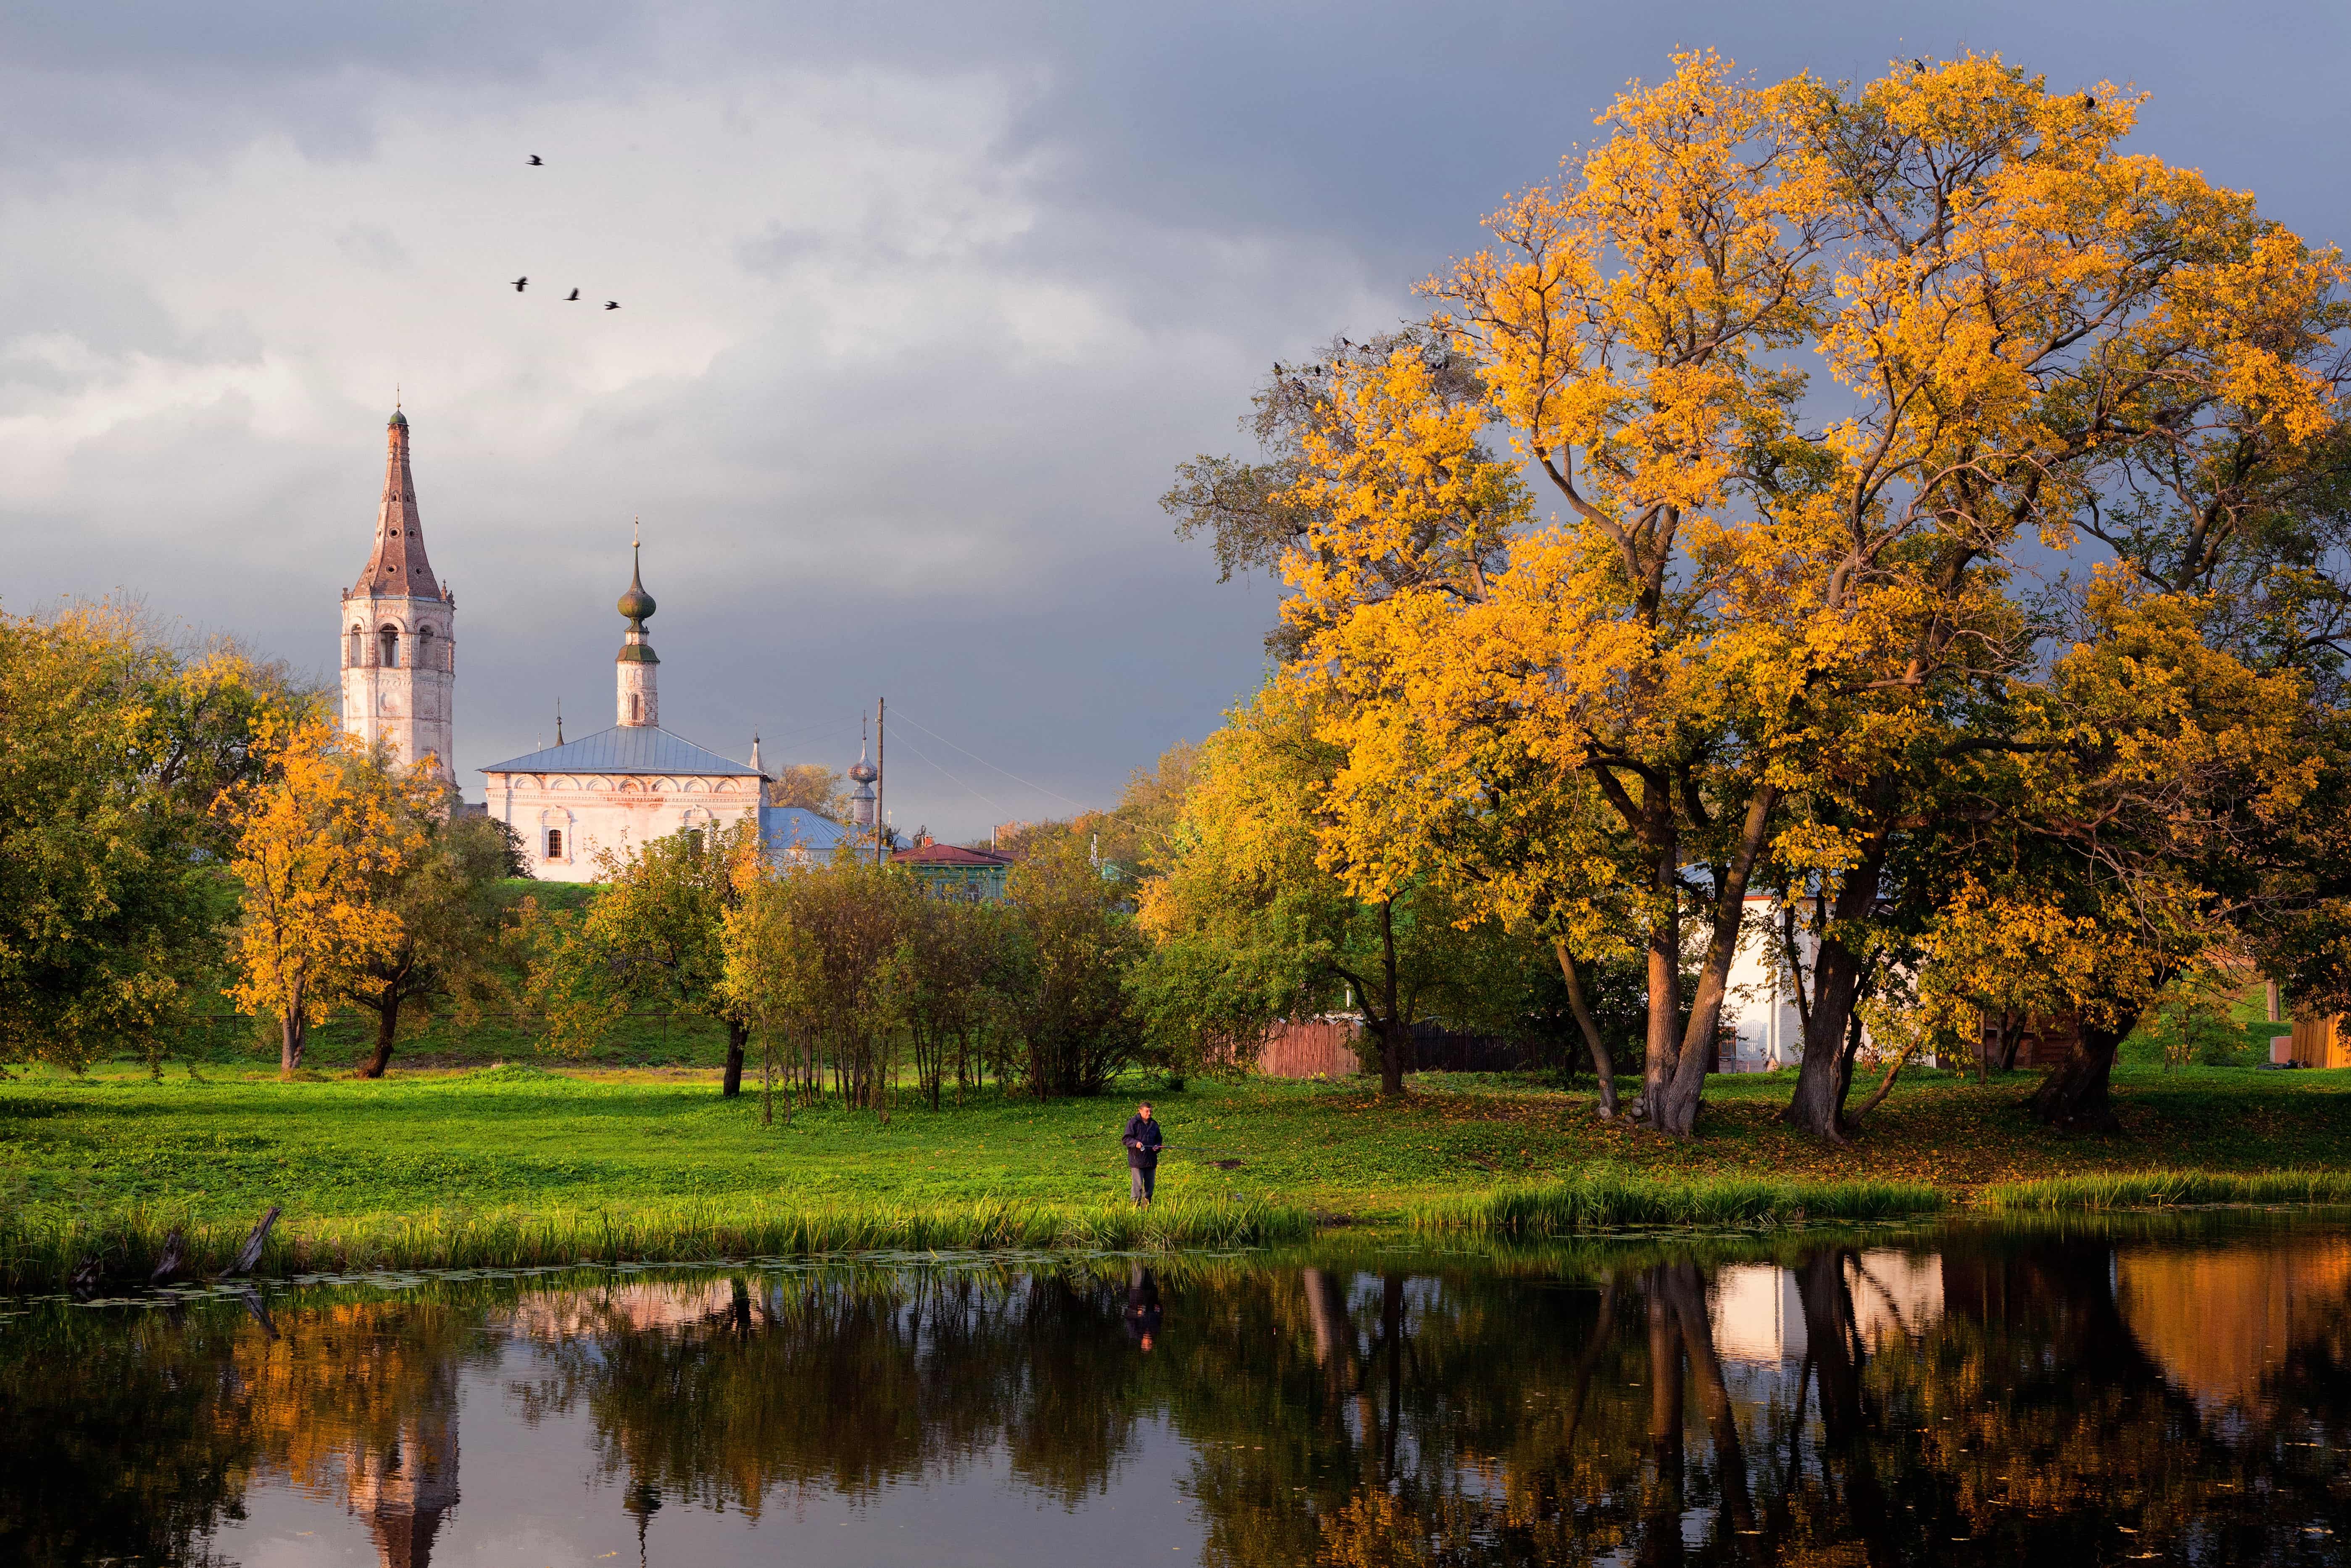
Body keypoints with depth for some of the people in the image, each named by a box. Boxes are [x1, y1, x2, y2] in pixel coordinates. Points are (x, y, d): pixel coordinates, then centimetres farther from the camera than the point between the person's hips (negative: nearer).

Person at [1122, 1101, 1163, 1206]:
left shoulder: (1154, 1124, 15)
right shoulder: (1133, 1123, -4)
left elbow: (1159, 1139, 23)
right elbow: (1125, 1139, -8)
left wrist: (1158, 1146, 0)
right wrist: (1136, 1143, -25)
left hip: (1151, 1160, 6)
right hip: (1137, 1160, -6)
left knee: (1150, 1185, 9)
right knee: (1137, 1185, -9)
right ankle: (1136, 1206, -5)